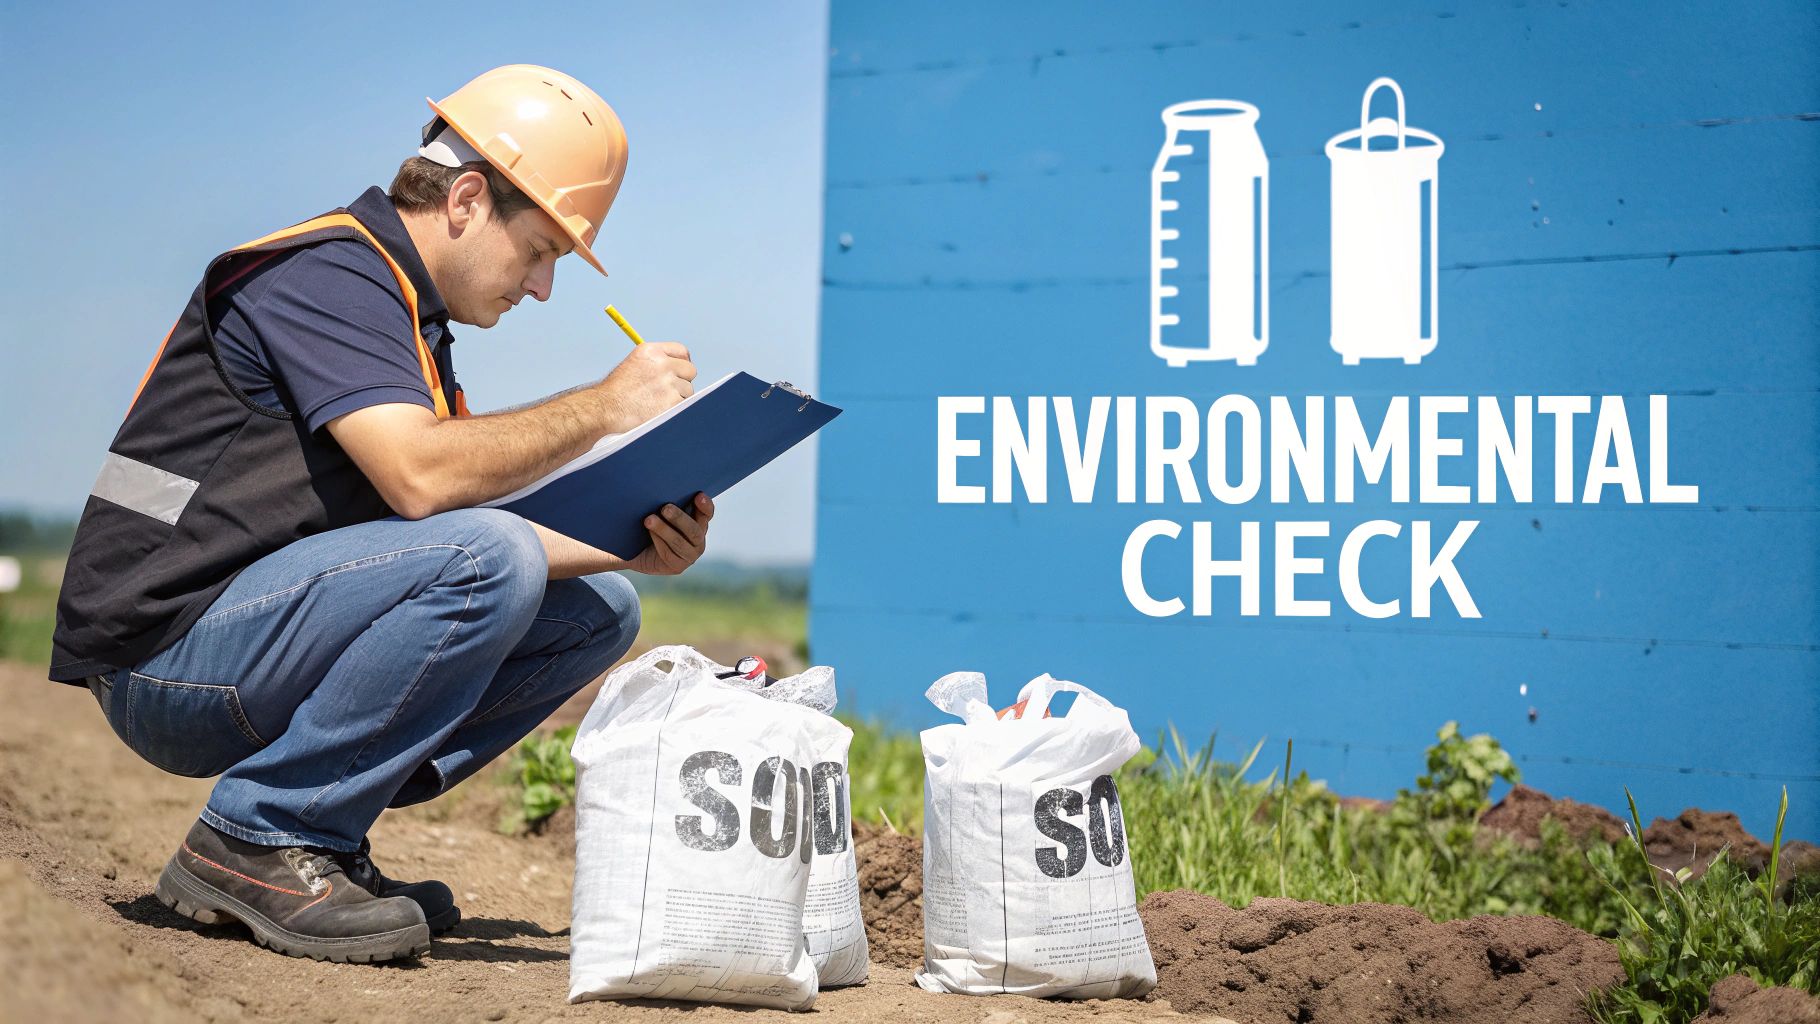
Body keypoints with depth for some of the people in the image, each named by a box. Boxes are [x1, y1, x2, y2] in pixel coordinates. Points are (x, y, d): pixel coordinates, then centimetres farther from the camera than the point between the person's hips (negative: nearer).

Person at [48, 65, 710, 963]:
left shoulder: (410, 315, 18)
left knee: (597, 607, 6)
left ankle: (319, 835, 2)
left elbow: (459, 523, 14)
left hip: (257, 636, 10)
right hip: (167, 653, -10)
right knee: (485, 563, -29)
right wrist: (604, 406, -17)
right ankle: (256, 839, -15)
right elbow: (419, 477, -27)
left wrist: (632, 548, -1)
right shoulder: (326, 271, -13)